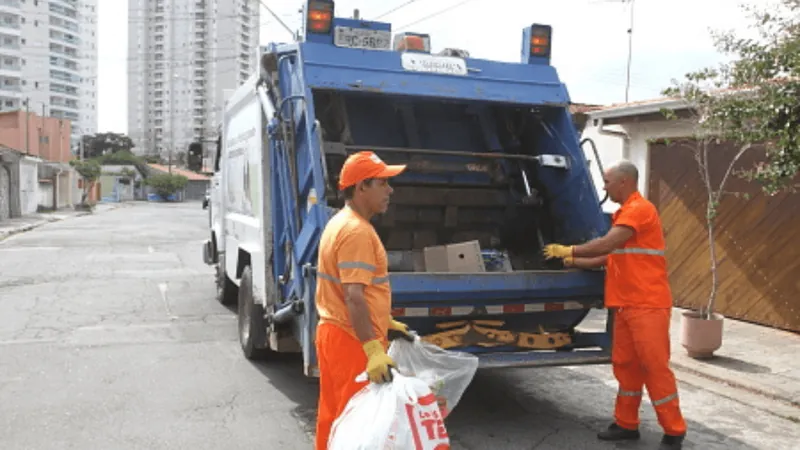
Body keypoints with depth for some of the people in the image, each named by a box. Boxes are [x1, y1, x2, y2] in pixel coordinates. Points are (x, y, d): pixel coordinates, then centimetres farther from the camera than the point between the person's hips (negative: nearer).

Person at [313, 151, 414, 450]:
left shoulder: (341, 223, 12)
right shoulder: (356, 231, -20)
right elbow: (354, 297, -27)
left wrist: (385, 324, 22)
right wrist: (373, 349, -31)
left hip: (333, 333, 10)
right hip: (353, 340, -10)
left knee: (333, 416, 18)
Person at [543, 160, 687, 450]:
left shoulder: (639, 209, -14)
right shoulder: (624, 213, 17)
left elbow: (605, 244, -22)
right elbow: (613, 256, 20)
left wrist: (569, 250, -10)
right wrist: (574, 262, 17)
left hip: (648, 304, -9)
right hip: (626, 304, 9)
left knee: (655, 365, -4)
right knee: (625, 364, 12)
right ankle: (627, 424, 21)